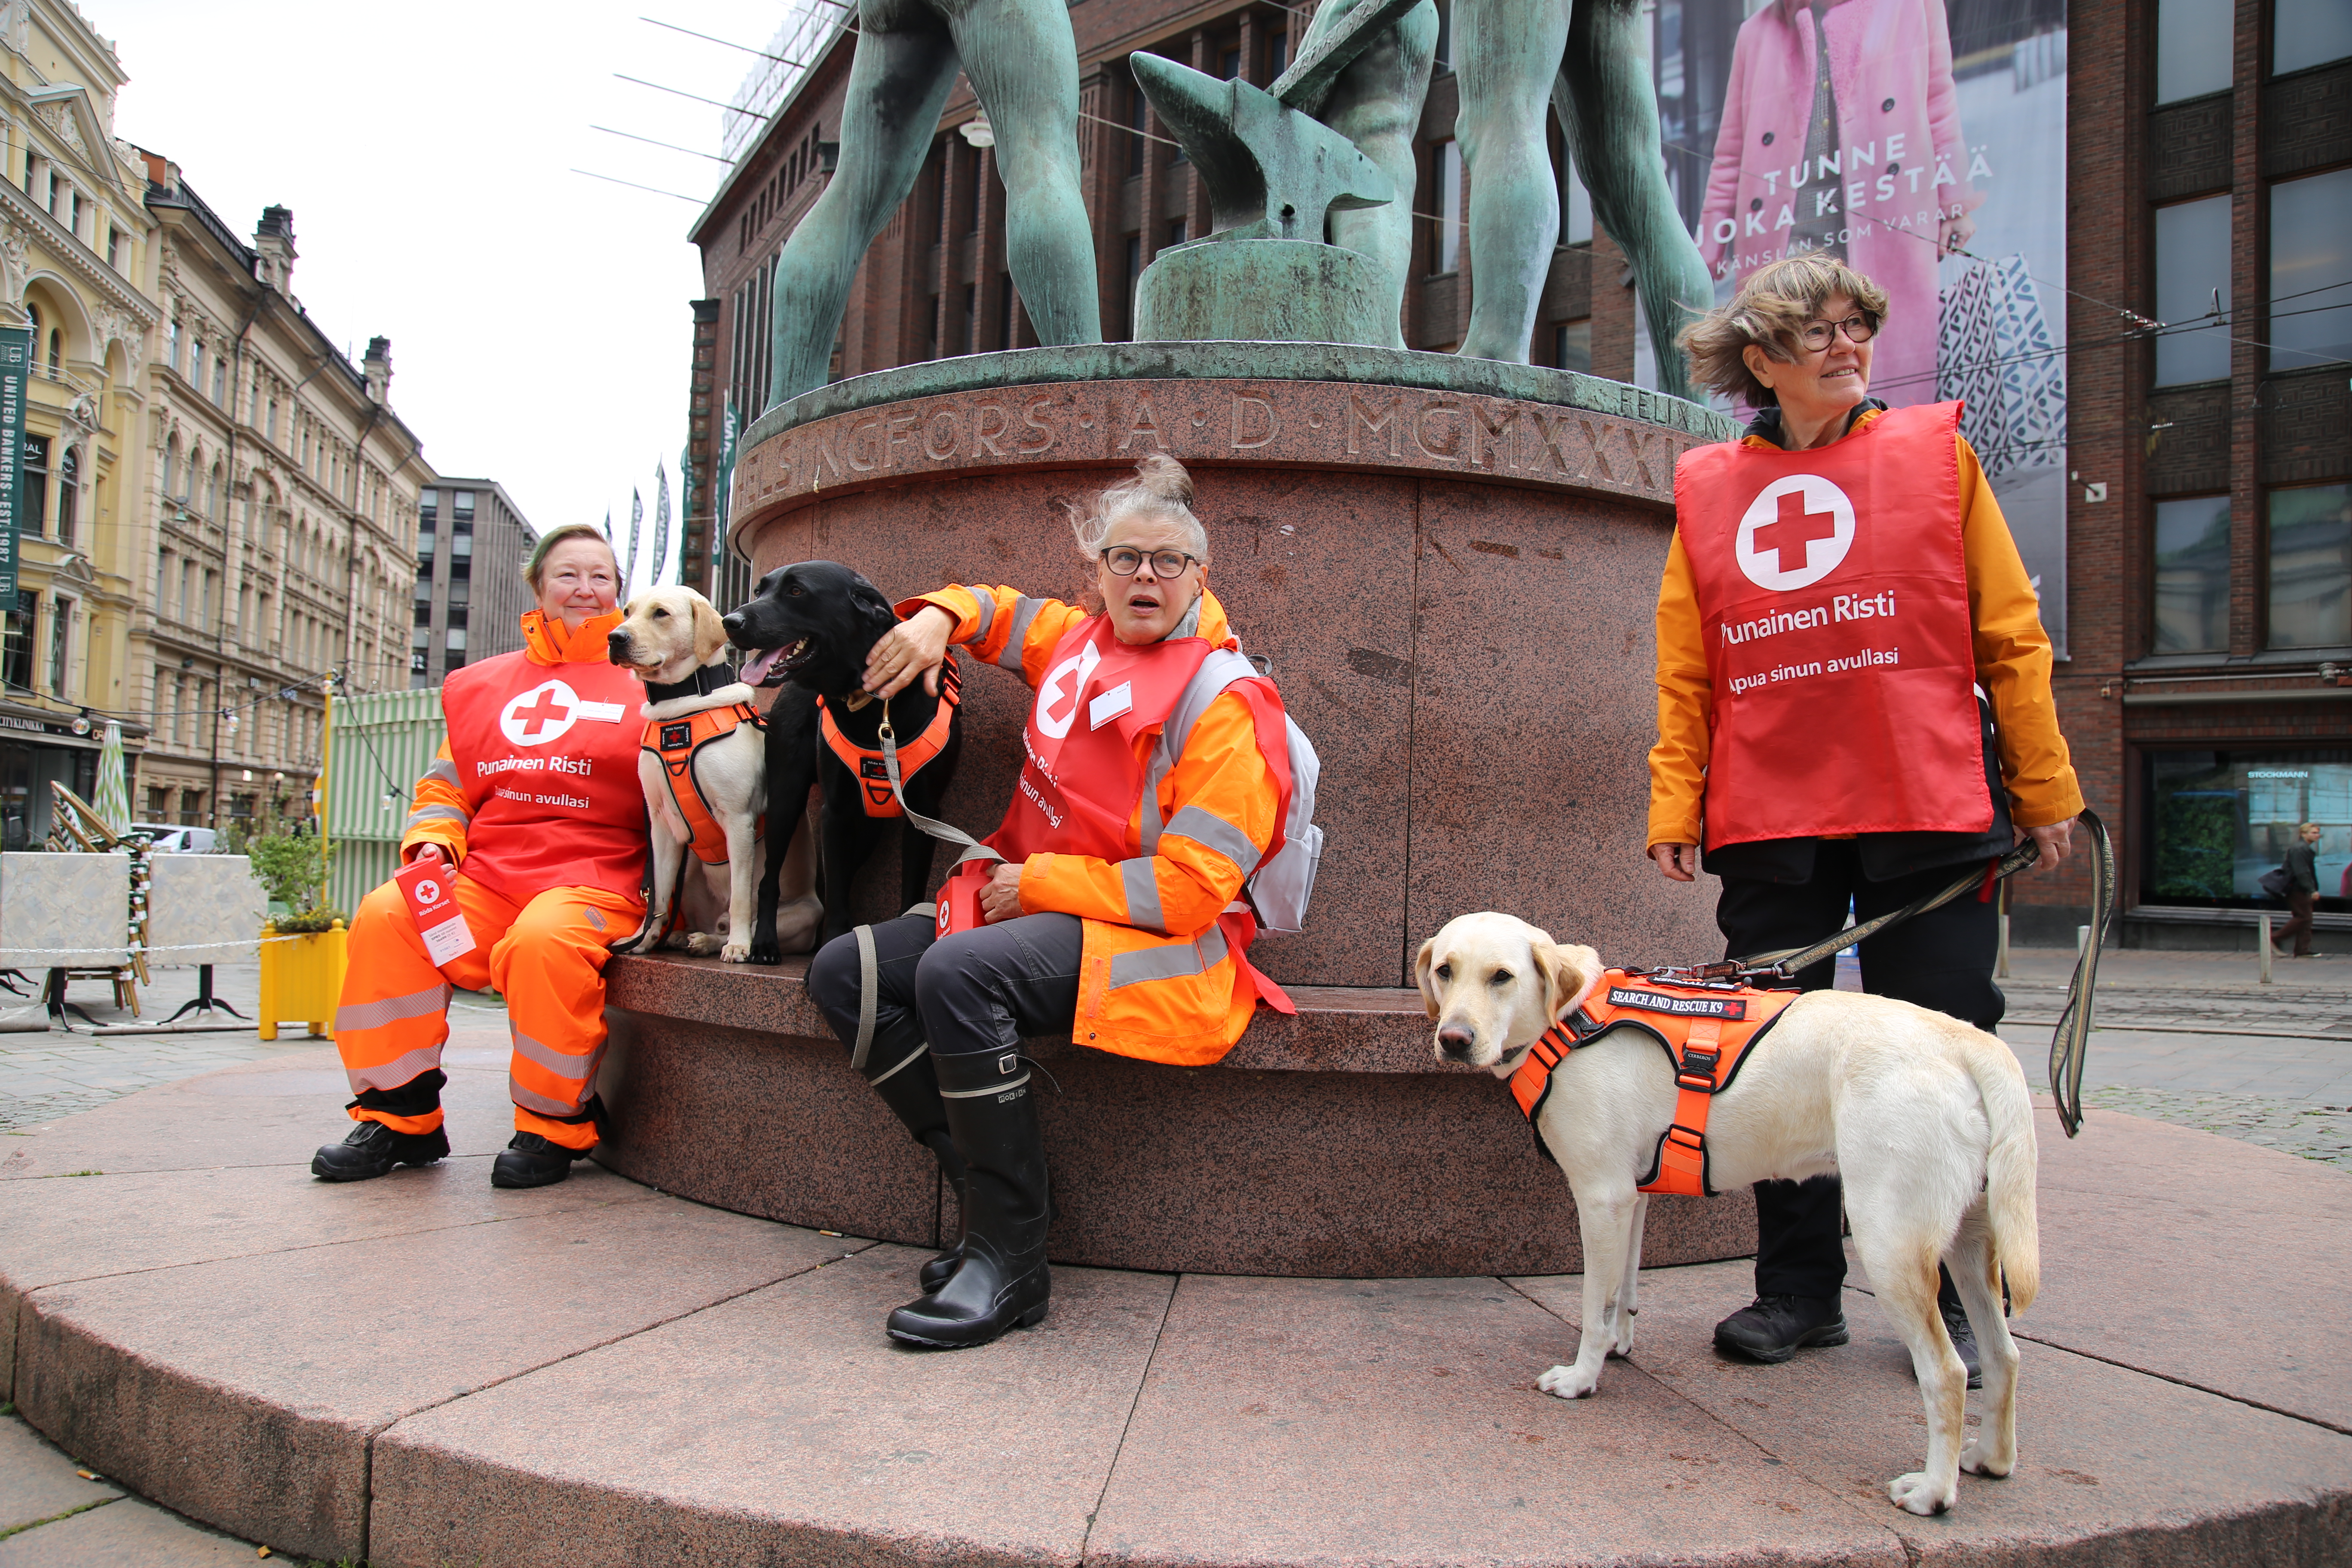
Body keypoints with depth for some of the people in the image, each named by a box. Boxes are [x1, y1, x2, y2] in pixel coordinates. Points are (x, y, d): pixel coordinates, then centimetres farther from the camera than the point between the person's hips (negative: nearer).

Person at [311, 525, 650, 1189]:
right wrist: (433, 844, 3)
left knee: (545, 938, -36)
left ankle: (554, 1126, -13)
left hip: (593, 879, -4)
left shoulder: (639, 681, 12)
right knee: (387, 916, -23)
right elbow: (447, 786, 21)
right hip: (485, 876, 4)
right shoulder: (483, 684, 23)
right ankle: (398, 1116, -7)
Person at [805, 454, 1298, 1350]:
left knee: (958, 973, -34)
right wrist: (936, 619, 7)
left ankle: (1012, 1261, -22)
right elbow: (995, 610, 31)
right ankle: (990, 1192, -7)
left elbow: (1188, 890, -19)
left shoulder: (1223, 701, -13)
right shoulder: (1075, 641, 9)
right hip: (1038, 903, 8)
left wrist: (1036, 881, -14)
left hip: (1164, 942, -8)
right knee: (844, 974, -6)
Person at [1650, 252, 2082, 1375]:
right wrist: (1674, 809, 2)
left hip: (1929, 812, -1)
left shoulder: (1935, 452, 8)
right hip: (1767, 820, 2)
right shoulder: (1706, 488, 11)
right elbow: (1684, 673, 9)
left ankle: (1949, 1302, 19)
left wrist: (2043, 788, 4)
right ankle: (1799, 1290, 22)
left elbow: (2010, 635, 7)